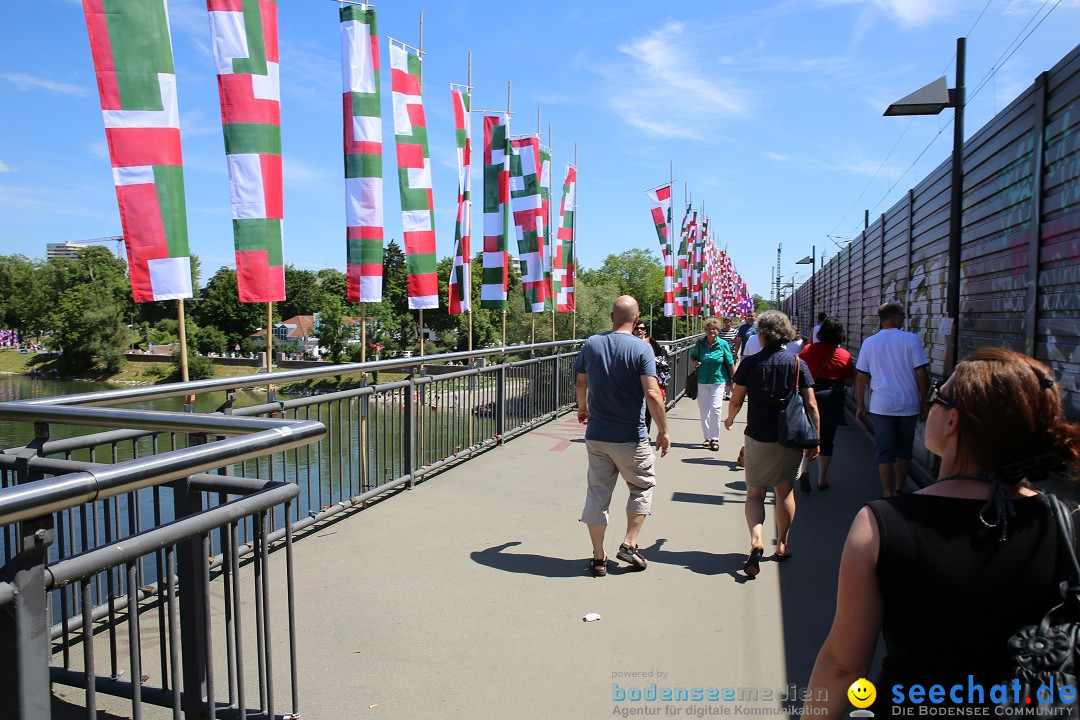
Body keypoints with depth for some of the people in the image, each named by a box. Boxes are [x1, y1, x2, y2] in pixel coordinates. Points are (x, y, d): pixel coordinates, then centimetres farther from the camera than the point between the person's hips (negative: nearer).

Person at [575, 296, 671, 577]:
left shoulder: (592, 344, 0)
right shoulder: (641, 349, -13)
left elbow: (580, 382, 13)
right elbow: (652, 394, -20)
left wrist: (582, 407, 32)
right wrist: (663, 431, -9)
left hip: (596, 436, 4)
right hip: (630, 438, -3)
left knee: (597, 493, 11)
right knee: (642, 487, 19)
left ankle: (598, 558, 18)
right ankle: (629, 544, 16)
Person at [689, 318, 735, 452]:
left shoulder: (723, 344, -4)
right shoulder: (699, 344, 1)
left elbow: (730, 364, 1)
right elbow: (692, 357, 16)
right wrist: (694, 362, -8)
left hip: (718, 381, -3)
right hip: (702, 381, 3)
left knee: (715, 408, -10)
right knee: (703, 410, 6)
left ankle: (715, 438, -1)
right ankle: (708, 437, 19)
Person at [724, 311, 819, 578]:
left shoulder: (750, 363, -7)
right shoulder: (798, 364, -4)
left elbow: (736, 400, -2)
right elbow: (811, 406, -5)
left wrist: (729, 420, 19)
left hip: (758, 438, -2)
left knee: (755, 493, 9)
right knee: (785, 490, 19)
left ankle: (756, 540, -14)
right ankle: (782, 545, 29)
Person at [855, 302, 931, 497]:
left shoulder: (869, 343, 2)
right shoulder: (911, 339, -4)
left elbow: (861, 378, 2)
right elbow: (921, 375, -5)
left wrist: (860, 406, 10)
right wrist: (924, 403, 5)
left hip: (881, 406, 0)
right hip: (908, 405, 0)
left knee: (884, 452, 4)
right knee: (904, 450, 16)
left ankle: (887, 495, 5)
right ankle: (899, 490, 26)